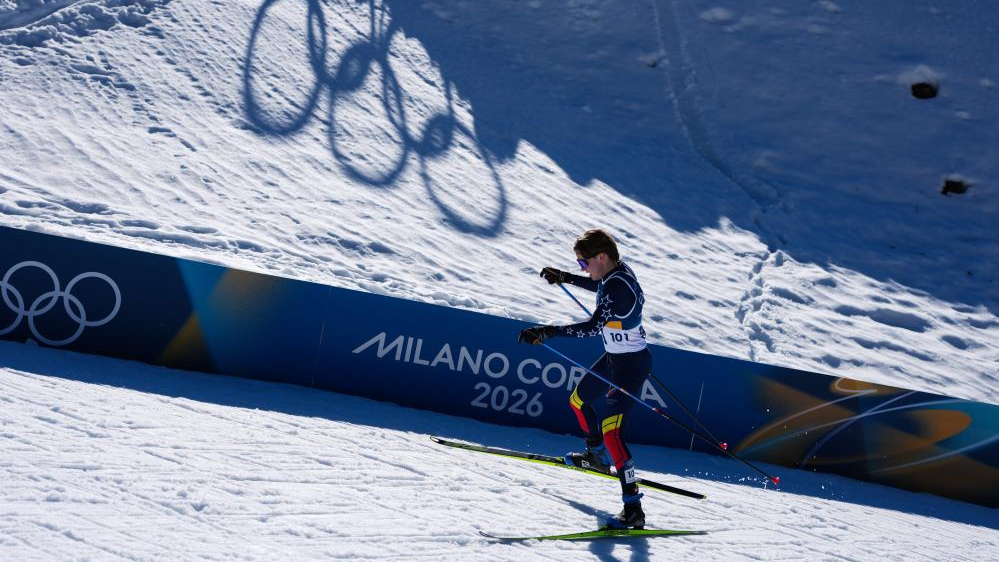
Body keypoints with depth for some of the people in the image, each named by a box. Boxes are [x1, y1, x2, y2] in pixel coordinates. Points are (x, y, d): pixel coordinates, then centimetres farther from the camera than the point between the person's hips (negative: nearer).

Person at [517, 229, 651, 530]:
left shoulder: (619, 287, -29)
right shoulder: (617, 269, 0)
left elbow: (594, 326, -37)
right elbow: (600, 286, 25)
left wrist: (549, 332, -39)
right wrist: (565, 278, 30)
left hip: (630, 365, -10)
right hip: (613, 358, 10)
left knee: (611, 431, -20)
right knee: (578, 400, 26)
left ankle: (633, 508, -21)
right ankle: (598, 455, 50)